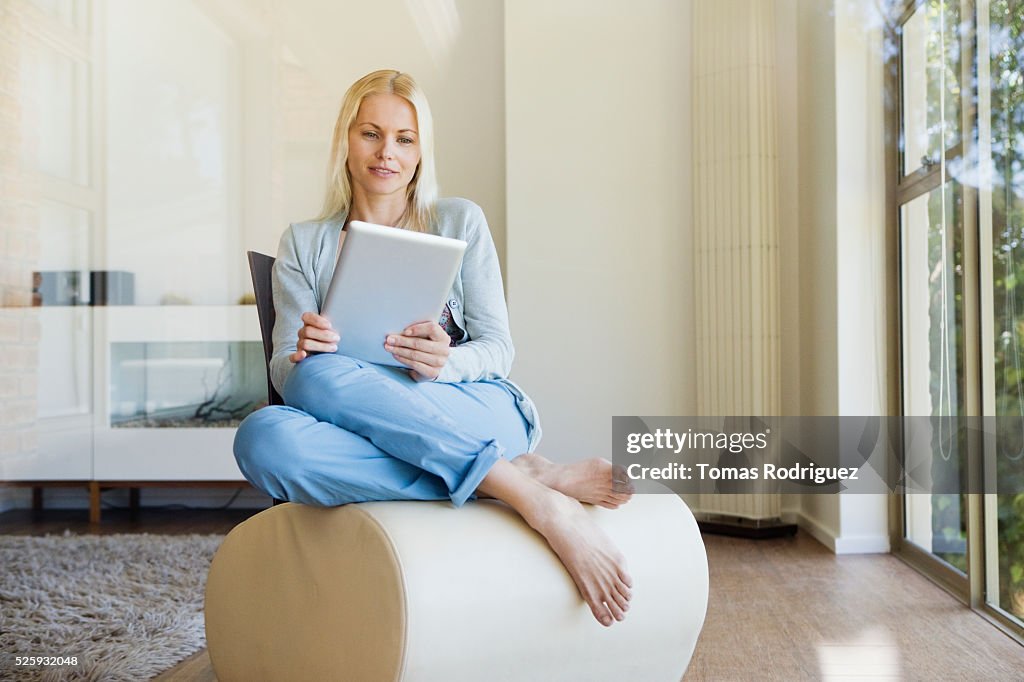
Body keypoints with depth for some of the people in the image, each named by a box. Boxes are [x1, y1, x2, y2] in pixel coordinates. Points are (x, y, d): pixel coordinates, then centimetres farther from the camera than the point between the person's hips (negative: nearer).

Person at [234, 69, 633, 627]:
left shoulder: (460, 221, 14)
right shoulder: (303, 245, 17)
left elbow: (497, 349, 8)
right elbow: (283, 369, 8)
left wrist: (445, 363, -17)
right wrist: (301, 353, -18)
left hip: (479, 414, -2)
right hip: (367, 434, 2)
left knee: (319, 378, -31)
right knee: (262, 438, -33)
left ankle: (533, 490, -32)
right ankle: (533, 480, -33)